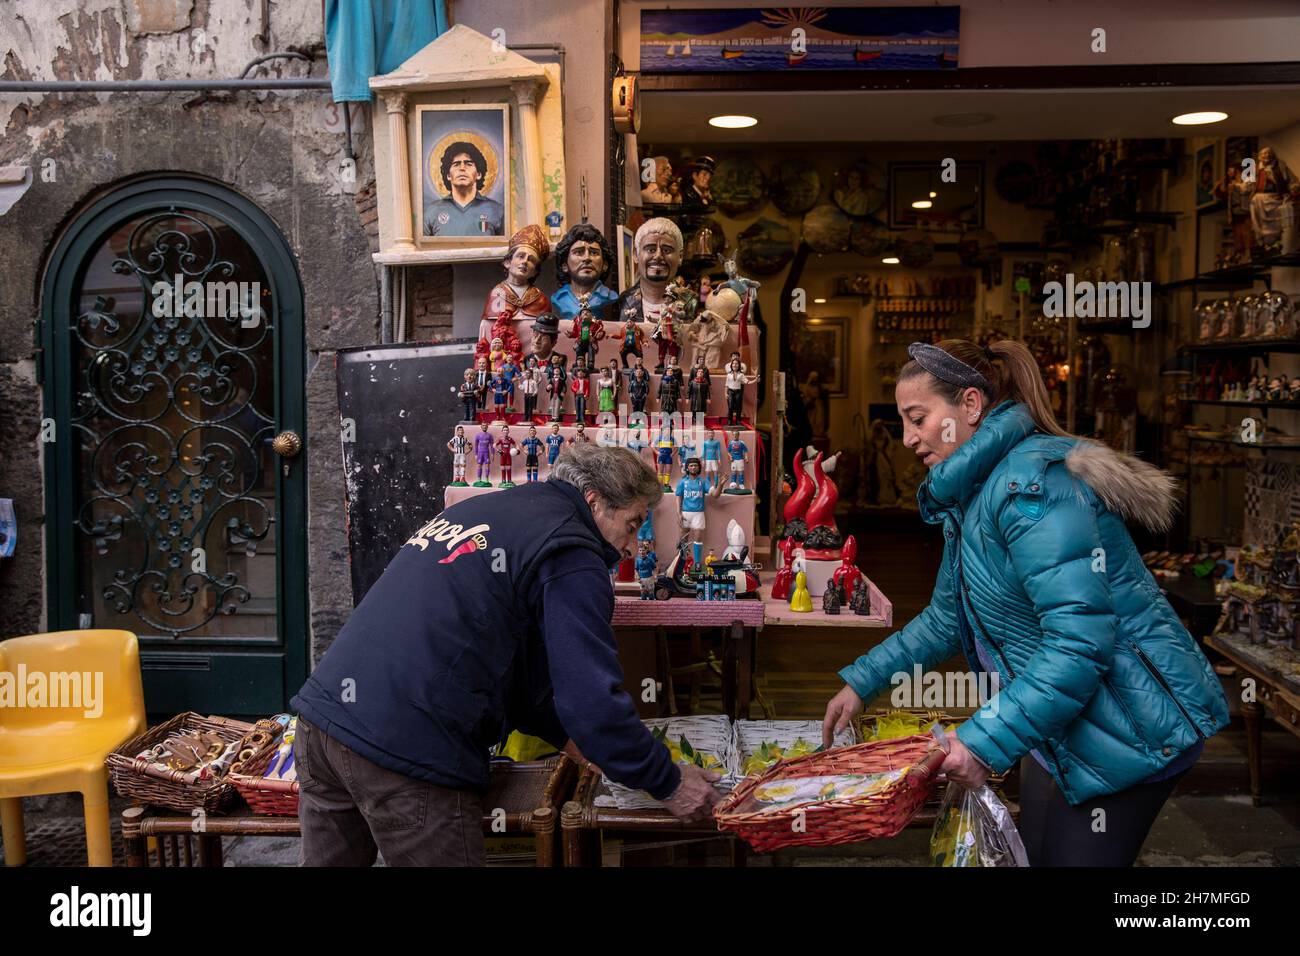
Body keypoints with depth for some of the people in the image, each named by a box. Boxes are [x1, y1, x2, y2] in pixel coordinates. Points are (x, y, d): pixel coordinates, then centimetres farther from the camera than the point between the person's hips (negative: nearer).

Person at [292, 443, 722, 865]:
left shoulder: (475, 509, 21)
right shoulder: (570, 551, -7)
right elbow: (593, 698, -12)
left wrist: (564, 735, 29)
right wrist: (669, 784, 2)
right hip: (404, 749, -9)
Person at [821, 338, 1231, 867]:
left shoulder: (1031, 486, -25)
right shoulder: (973, 496, 8)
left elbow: (1080, 642, -31)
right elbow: (947, 620, 16)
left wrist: (985, 739, -31)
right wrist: (862, 681, 12)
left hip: (1128, 731, -10)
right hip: (1062, 727, 10)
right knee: (1034, 855, 17)